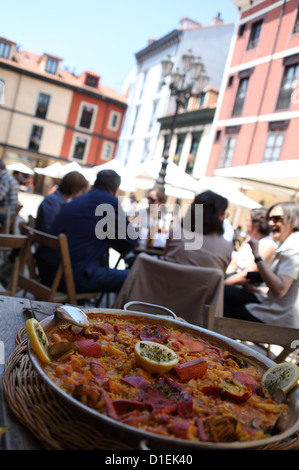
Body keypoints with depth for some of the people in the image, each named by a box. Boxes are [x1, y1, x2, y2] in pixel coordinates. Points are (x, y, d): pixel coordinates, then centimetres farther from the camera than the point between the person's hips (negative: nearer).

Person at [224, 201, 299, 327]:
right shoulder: (288, 244, 12)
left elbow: (279, 290, -29)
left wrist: (257, 254, -27)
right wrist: (258, 290, 5)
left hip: (282, 319, -10)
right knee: (225, 292, 6)